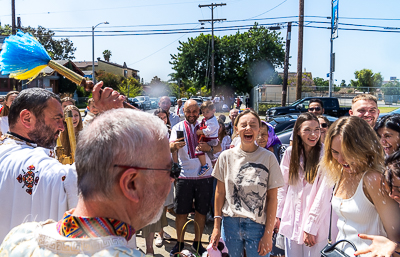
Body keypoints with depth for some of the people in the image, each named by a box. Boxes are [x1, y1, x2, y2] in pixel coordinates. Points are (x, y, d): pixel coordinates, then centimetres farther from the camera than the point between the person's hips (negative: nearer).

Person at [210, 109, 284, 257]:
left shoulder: (268, 158, -6)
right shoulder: (226, 156, -1)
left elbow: (272, 198, -4)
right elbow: (220, 192, 3)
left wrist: (268, 234, -6)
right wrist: (217, 226, 4)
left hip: (257, 226, -1)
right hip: (230, 223, 2)